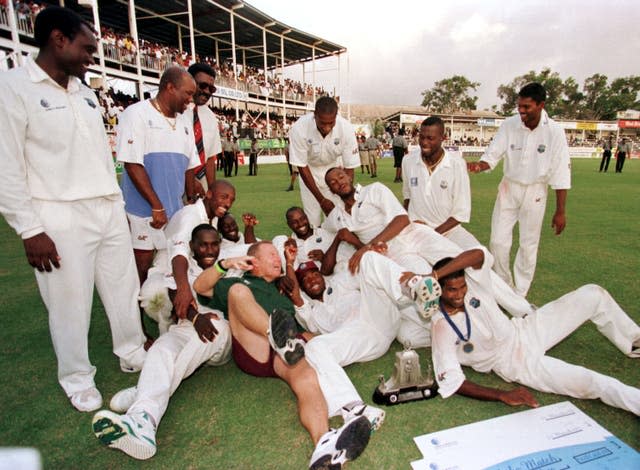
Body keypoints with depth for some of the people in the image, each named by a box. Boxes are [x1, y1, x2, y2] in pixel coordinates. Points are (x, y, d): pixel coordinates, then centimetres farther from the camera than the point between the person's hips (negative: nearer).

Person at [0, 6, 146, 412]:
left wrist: (118, 202, 15)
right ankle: (78, 379, 25)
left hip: (109, 210, 6)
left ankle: (133, 354, 32)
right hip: (61, 218, -6)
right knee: (71, 303, 5)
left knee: (125, 289, 13)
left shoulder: (86, 93, 14)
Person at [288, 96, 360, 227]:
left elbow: (349, 168, -19)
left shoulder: (346, 129, -29)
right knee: (312, 217, -5)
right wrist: (321, 199, -22)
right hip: (309, 170, -1)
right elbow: (302, 167, -22)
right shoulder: (299, 129, -31)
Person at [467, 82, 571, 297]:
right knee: (498, 241, 3)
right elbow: (492, 155, -8)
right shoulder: (509, 125, -11)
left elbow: (561, 175, -11)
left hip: (535, 192, -1)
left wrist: (560, 211, -10)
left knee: (529, 246, 7)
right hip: (509, 188, 2)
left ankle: (519, 295, 23)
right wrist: (479, 165, -33)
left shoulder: (554, 131, -14)